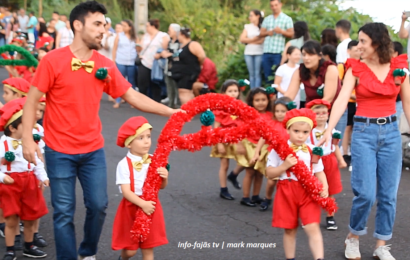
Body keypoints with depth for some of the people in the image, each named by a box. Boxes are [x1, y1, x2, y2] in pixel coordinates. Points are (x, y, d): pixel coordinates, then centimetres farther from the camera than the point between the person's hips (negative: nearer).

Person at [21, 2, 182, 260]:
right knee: (64, 213, 1)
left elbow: (133, 96, 4)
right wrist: (28, 139, -13)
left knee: (98, 206, 8)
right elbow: (32, 100, -7)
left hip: (93, 150, 4)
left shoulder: (105, 65, 1)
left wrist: (170, 111, -2)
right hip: (60, 152, -4)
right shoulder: (53, 60, -11)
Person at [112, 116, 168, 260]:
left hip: (150, 207, 3)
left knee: (148, 248, 9)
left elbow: (161, 186, 4)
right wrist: (142, 204, -28)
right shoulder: (124, 164, -15)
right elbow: (126, 191, -18)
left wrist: (164, 178, -17)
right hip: (131, 208, -3)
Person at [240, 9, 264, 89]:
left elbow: (263, 40, -10)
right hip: (248, 53, 4)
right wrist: (254, 39, -5)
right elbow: (242, 39, 5)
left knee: (257, 73, -6)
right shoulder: (247, 27, 14)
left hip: (259, 52, -4)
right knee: (251, 74, 4)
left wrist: (249, 41, -2)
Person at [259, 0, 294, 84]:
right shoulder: (267, 19, 18)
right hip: (266, 51, 4)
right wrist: (267, 33, -7)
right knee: (267, 75, 5)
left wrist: (281, 31, -17)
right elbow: (261, 33, 14)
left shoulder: (287, 19, 7)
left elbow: (291, 34, 1)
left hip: (278, 52, -4)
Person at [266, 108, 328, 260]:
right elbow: (269, 173, -4)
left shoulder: (312, 151, 6)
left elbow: (319, 173, 9)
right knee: (290, 229, 9)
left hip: (308, 192, 1)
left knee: (312, 227, -10)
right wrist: (285, 165, -19)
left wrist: (324, 187, -9)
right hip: (287, 192, -1)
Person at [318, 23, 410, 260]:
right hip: (364, 131, -2)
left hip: (391, 132, 2)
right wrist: (328, 131, -24)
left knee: (389, 194, 4)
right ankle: (353, 238, 16)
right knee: (366, 193, -8)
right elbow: (342, 100, -12)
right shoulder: (356, 68, -2)